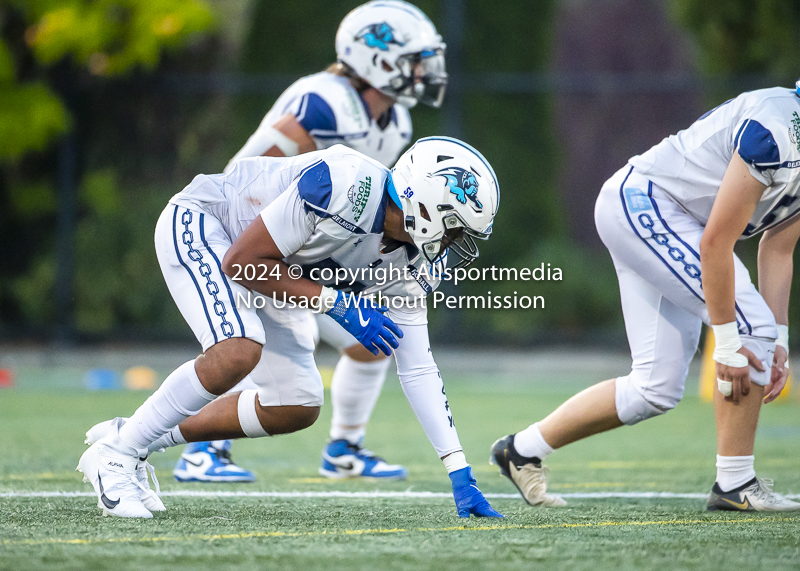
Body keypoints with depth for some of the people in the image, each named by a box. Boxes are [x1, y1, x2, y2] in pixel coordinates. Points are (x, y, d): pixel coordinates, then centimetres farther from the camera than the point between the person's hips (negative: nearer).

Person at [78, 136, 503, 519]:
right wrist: (340, 305, -30)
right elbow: (243, 262, -29)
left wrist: (460, 474, -11)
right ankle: (115, 452, -14)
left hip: (261, 268, 8)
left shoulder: (412, 263, -12)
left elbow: (417, 368, -7)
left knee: (296, 409, 3)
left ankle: (140, 440, 14)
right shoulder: (344, 189, -36)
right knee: (237, 353, -32)